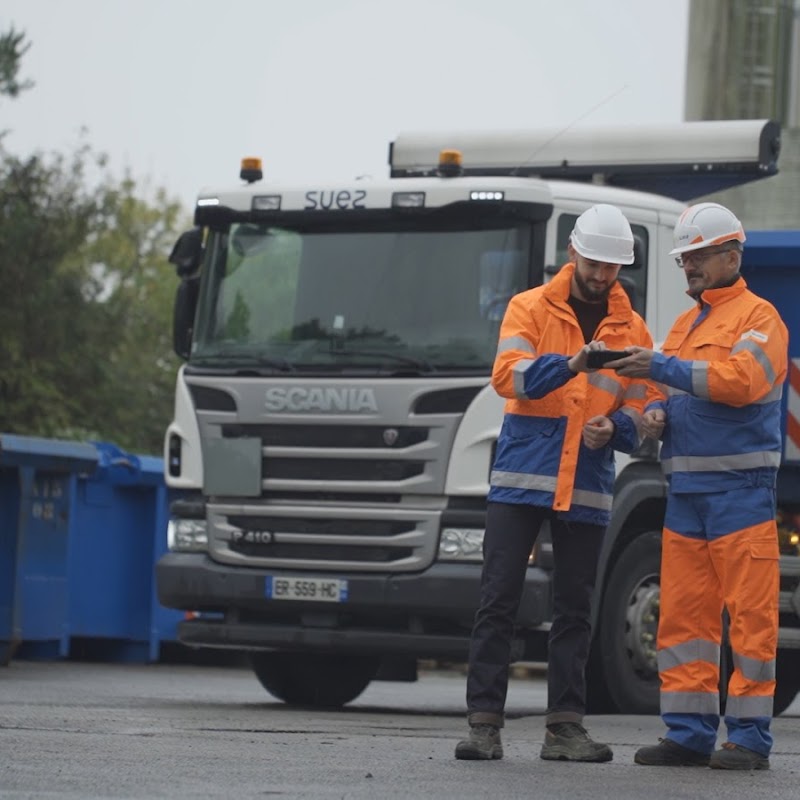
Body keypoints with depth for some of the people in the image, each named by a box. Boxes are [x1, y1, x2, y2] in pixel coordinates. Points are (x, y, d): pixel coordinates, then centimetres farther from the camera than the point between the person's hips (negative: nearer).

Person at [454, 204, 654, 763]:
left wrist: (615, 429, -10)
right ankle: (484, 722, -3)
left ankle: (565, 726, 9)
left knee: (575, 610, 5)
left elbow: (638, 411, 13)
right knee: (499, 601, -4)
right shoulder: (531, 308, 3)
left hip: (588, 487, 3)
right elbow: (510, 375, -12)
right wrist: (572, 364, -27)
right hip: (521, 479, -3)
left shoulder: (633, 330, 12)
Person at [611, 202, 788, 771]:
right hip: (686, 488, 8)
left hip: (740, 488, -8)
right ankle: (690, 734, 10)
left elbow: (740, 379, -19)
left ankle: (750, 738, -4)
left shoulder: (758, 318, -2)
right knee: (682, 614, 6)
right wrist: (657, 413, 2)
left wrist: (662, 368, -22)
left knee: (750, 616, -6)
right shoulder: (685, 325, 22)